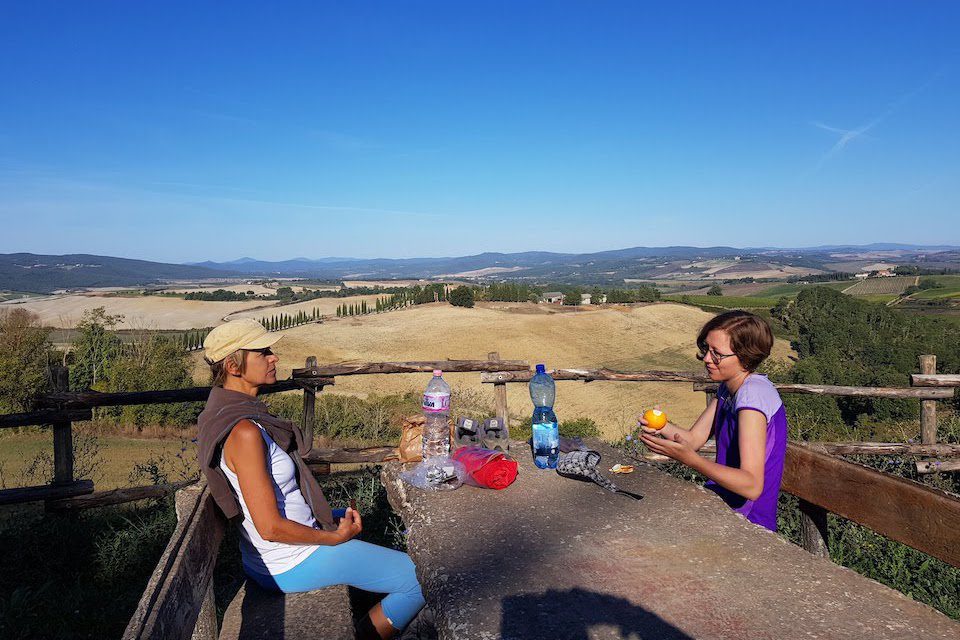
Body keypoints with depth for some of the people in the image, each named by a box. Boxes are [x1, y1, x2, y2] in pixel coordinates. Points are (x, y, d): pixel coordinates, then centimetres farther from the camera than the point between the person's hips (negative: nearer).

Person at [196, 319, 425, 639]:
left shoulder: (220, 413, 2)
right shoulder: (244, 431, -29)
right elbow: (271, 527, -28)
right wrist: (336, 537, -13)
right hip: (291, 565, -10)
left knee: (352, 520, 35)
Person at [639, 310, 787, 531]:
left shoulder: (754, 393, -23)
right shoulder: (728, 387, 5)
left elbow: (752, 486, -30)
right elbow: (694, 438, 5)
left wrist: (689, 459, -40)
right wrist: (662, 426, -14)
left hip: (747, 521, -8)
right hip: (722, 501, 8)